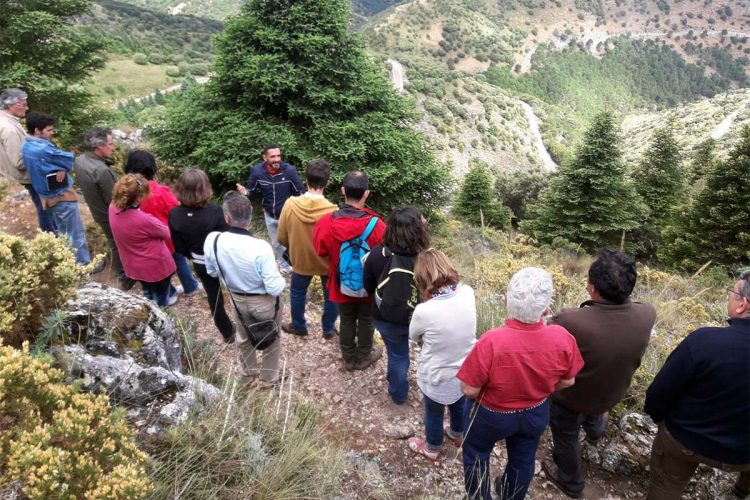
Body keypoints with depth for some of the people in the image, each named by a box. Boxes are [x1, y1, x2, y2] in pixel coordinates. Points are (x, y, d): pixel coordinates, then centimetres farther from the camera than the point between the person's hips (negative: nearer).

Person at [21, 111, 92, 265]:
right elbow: (70, 160, -17)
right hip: (62, 196, -9)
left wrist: (60, 168, -8)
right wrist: (63, 169, 0)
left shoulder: (26, 147, 2)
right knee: (76, 233, 4)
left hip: (47, 196, 9)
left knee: (63, 231, 24)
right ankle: (84, 264, 13)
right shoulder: (43, 149, -28)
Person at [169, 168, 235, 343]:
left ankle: (227, 333, 39)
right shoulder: (215, 211, -29)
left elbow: (179, 247, -4)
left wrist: (194, 255, 15)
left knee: (214, 298, 21)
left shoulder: (174, 215, -15)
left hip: (201, 265, 4)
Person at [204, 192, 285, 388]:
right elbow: (275, 289, -26)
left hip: (237, 299, 4)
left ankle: (249, 372, 55)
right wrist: (277, 273, -7)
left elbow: (212, 272, -2)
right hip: (264, 302, -4)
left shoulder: (212, 240, -22)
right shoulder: (261, 247, -34)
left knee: (243, 336, 31)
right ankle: (268, 378, 43)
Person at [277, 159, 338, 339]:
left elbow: (282, 239, -9)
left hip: (301, 259, 2)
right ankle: (328, 329, 41)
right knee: (331, 296, 24)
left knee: (297, 292, 28)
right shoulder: (333, 211, -28)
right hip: (328, 262, -1)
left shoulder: (290, 204, -22)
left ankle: (298, 326, 45)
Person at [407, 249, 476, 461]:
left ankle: (432, 448, 55)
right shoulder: (467, 292, -22)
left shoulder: (424, 311, -35)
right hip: (466, 370, 5)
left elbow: (413, 336, -12)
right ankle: (457, 435, 64)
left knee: (434, 413, 26)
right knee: (460, 404, 34)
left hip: (437, 377, -4)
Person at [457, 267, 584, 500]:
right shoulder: (563, 338, -26)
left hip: (492, 415, -3)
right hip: (536, 413, 4)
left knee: (476, 455, 27)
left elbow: (469, 390, -25)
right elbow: (567, 381, -8)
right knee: (523, 459, 31)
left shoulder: (491, 342, -38)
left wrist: (491, 394, -2)